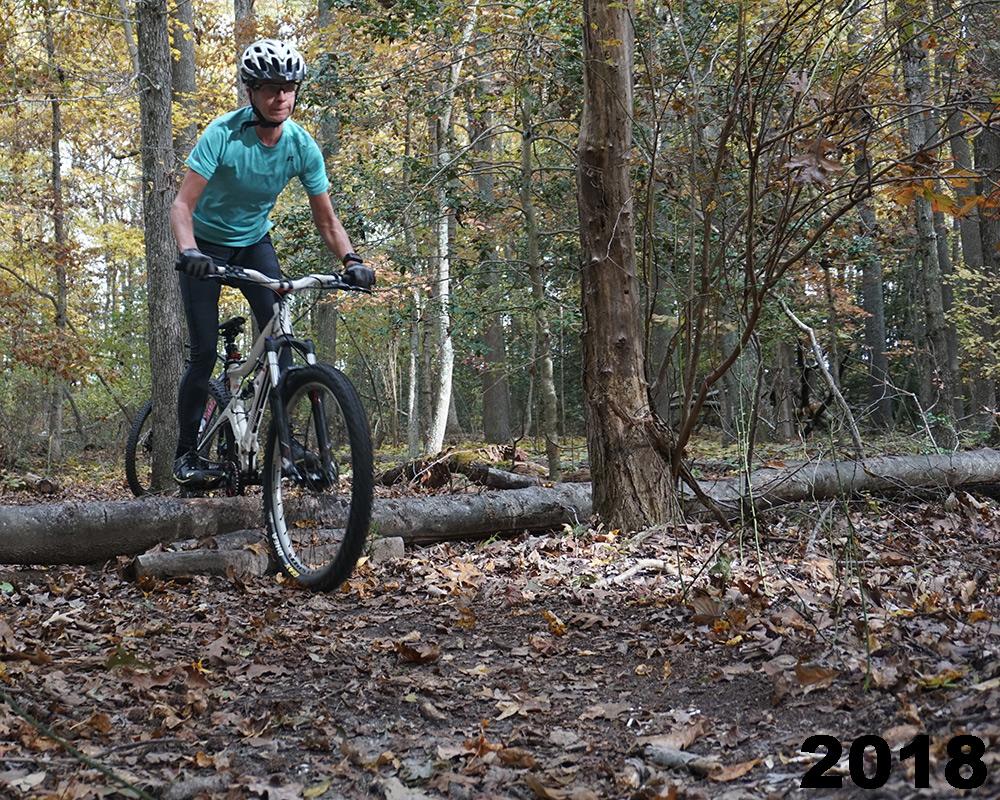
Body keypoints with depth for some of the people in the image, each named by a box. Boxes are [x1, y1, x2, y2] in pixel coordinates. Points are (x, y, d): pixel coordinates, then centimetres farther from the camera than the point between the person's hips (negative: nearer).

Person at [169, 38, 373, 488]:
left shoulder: (302, 146, -15)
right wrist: (188, 251, -48)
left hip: (254, 243, 3)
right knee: (205, 354, -8)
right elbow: (182, 205, -29)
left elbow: (326, 220, -9)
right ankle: (187, 454, 5)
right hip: (207, 246, -3)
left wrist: (350, 259, -27)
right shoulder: (224, 134, -26)